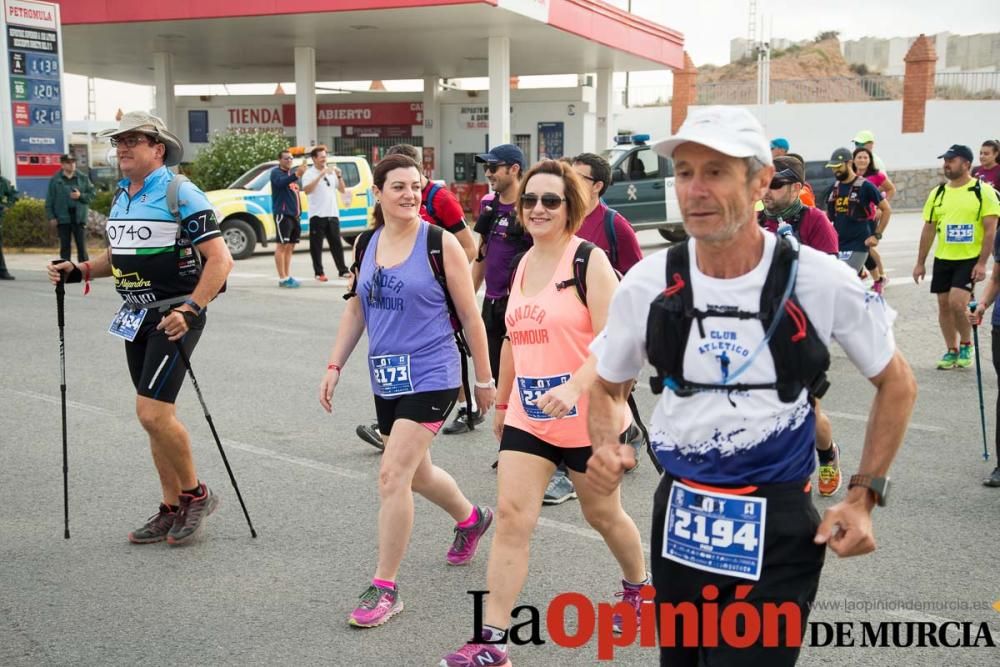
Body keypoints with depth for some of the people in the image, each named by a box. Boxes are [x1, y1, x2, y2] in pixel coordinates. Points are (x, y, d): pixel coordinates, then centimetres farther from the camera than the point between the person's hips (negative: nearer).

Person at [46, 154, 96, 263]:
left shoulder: (83, 178, 5)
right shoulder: (55, 180, 2)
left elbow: (92, 194, 6)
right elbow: (49, 200, 1)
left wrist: (80, 196, -12)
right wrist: (51, 216, -4)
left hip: (79, 218, 0)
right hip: (63, 218, 0)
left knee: (82, 246, 1)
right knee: (65, 247, 7)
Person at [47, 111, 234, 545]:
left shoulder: (181, 194, -13)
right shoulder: (121, 196, 12)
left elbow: (220, 259, -18)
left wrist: (190, 310, -26)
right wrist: (79, 271, 8)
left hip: (174, 317, -8)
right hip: (136, 317, 8)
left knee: (152, 412, -15)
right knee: (155, 416, 11)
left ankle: (196, 494, 6)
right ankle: (172, 509, 22)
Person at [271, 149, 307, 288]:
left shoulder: (292, 172, 18)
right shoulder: (276, 172, -5)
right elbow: (281, 182, -27)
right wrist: (296, 175, -42)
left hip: (294, 214, 8)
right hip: (282, 213, -8)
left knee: (290, 246, 10)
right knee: (282, 245, -8)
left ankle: (288, 276, 15)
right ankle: (282, 278, -8)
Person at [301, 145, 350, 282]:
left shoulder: (331, 171, 11)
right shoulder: (309, 173, -4)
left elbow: (342, 191, 12)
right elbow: (307, 190, -22)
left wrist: (339, 176, -4)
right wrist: (321, 175, -25)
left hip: (333, 214, 4)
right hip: (317, 215, -4)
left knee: (336, 244, 8)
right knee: (316, 245, -1)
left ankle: (342, 270, 13)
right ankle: (319, 273, 5)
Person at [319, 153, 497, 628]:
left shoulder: (440, 244, -10)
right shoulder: (367, 245, 5)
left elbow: (470, 316, -5)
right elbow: (356, 310, 14)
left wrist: (484, 379, -1)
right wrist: (335, 366, 6)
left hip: (430, 378, -6)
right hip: (386, 379, 6)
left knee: (392, 476, -13)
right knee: (417, 473, 20)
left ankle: (384, 589, 0)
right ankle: (471, 518, 50)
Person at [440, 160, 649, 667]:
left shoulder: (589, 261, -12)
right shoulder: (522, 265, 8)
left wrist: (573, 387, -35)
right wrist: (502, 401, 23)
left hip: (589, 417, -5)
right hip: (527, 417, 5)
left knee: (602, 515, 15)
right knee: (511, 516, -5)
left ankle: (637, 586, 45)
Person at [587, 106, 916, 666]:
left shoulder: (821, 280, -13)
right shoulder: (648, 283, -7)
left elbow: (897, 384, 3)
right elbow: (608, 387, 9)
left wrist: (865, 496, -3)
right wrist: (605, 446, -11)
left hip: (779, 531, -3)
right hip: (679, 519, 3)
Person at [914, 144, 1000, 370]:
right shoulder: (937, 193, 7)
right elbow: (929, 230, 11)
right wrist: (920, 263, 9)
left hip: (970, 259, -5)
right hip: (942, 259, 5)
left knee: (957, 303, -16)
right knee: (944, 305, 7)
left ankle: (967, 345, 9)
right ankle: (952, 351, 22)